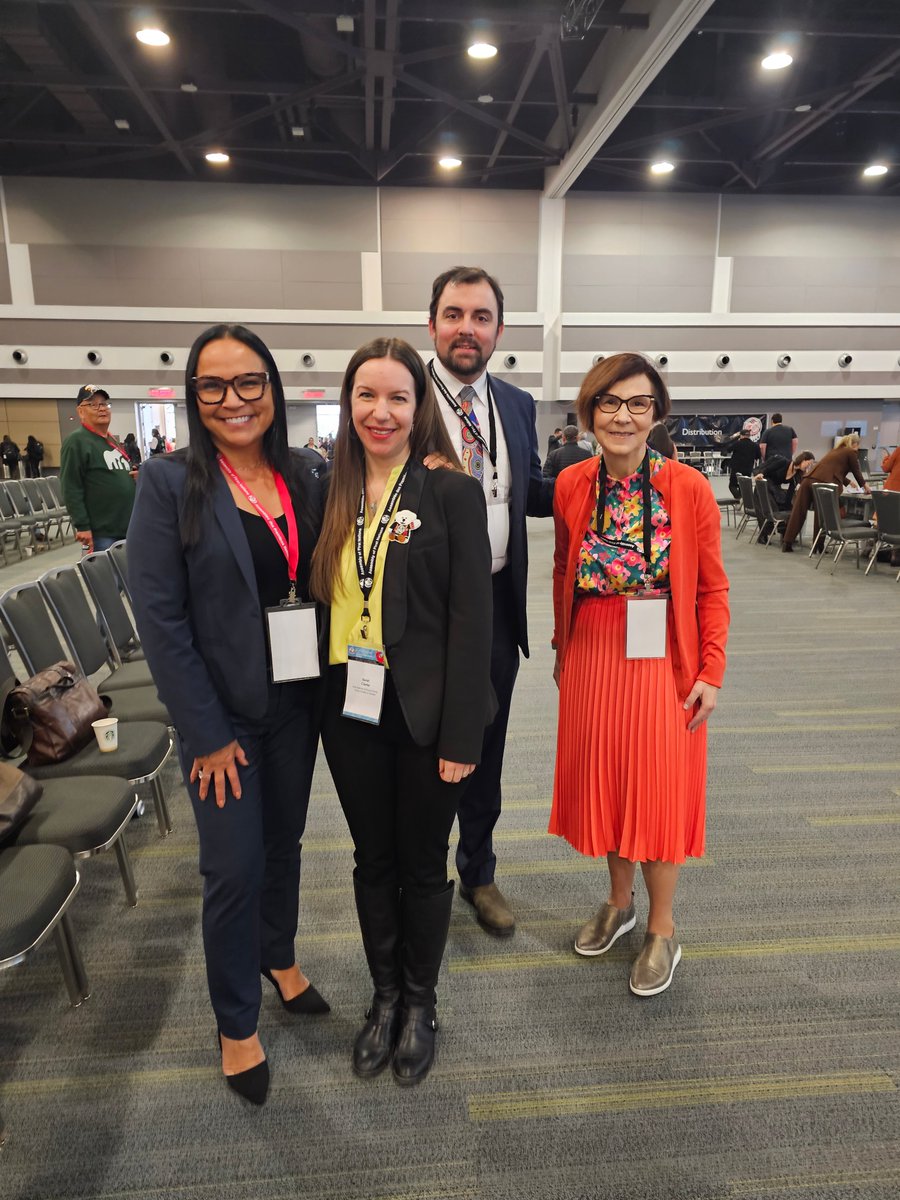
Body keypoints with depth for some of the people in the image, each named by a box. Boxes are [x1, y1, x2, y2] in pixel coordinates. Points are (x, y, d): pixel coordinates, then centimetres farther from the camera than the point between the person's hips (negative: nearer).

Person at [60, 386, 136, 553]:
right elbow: (71, 489, -15)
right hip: (101, 533, -9)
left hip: (128, 528, 9)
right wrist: (82, 526, -20)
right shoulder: (76, 441, -9)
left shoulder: (112, 441, 19)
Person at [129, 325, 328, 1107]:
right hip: (223, 711, -4)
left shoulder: (301, 480, 1)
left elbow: (318, 587, 6)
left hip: (296, 704, 4)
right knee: (234, 869, 5)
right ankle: (237, 1024, 29)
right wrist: (208, 733, -14)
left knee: (284, 842, 19)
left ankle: (279, 957, 46)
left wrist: (325, 689, -2)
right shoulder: (170, 481, -11)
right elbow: (159, 617, -14)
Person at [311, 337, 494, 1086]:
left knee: (423, 864, 14)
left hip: (425, 713, -3)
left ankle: (421, 1003, 39)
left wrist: (462, 737, -14)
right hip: (351, 710, 4)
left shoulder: (453, 492, -9)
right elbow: (319, 600, 7)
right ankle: (385, 994, 42)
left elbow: (471, 621, -11)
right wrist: (318, 703, 3)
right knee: (372, 860, 19)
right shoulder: (332, 492, 4)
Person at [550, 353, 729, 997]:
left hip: (662, 662, -3)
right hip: (592, 661, 3)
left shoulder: (690, 488, -11)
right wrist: (563, 648, 10)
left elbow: (712, 589, -6)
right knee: (602, 778, 15)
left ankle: (662, 930, 30)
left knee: (659, 790, 8)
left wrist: (711, 672, -9)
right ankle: (620, 901, 40)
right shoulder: (572, 486, -3)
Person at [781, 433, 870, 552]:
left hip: (809, 479, 7)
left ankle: (787, 543, 4)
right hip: (823, 483, -6)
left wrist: (848, 482, 57)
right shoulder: (851, 453, 11)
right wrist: (865, 485, 36)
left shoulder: (836, 450, 33)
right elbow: (856, 472, 18)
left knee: (798, 512, 3)